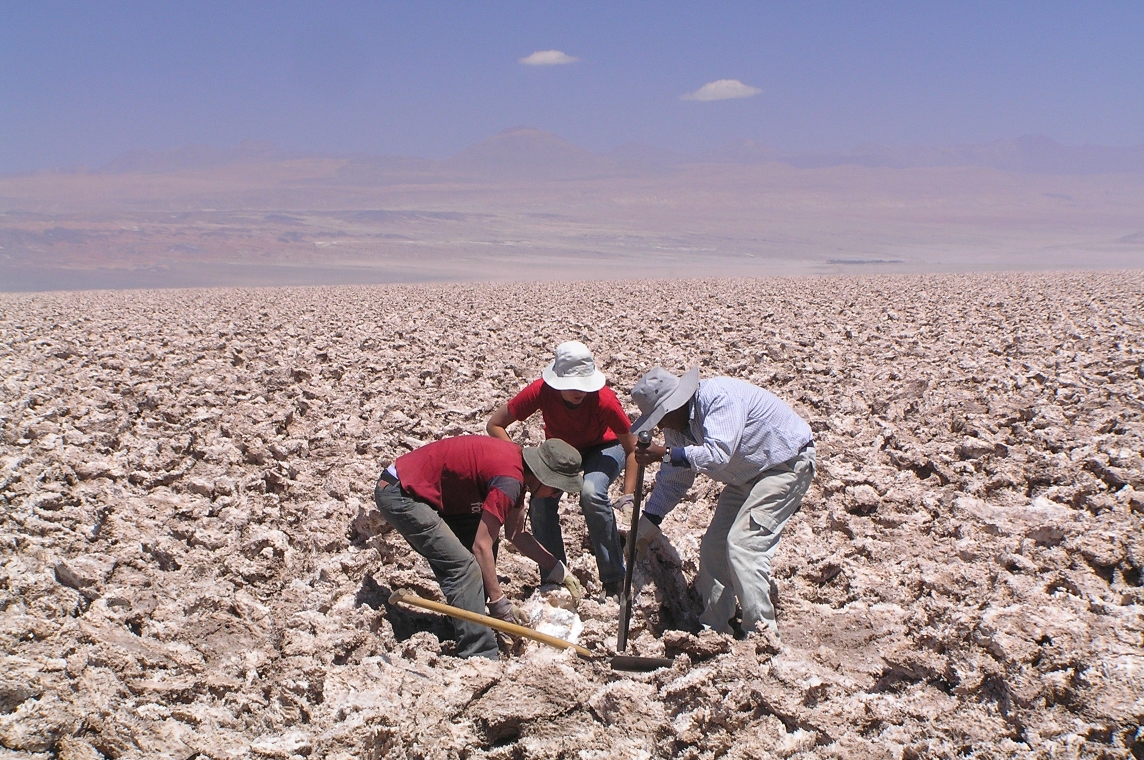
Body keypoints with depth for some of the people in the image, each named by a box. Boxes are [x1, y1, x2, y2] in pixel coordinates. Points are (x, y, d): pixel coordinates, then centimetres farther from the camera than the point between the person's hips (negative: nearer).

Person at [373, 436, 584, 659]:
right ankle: (480, 657, -12)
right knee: (463, 568, -15)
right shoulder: (509, 479, -23)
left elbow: (516, 533, 14)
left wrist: (559, 570, 12)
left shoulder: (517, 464, 6)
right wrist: (499, 603, -15)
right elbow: (481, 546, -22)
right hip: (399, 495, -11)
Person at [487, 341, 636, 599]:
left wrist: (627, 497, -33)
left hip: (604, 448, -2)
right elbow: (494, 425, -23)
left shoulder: (603, 399, -36)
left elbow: (633, 449, -25)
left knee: (591, 493, -32)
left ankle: (614, 580, -17)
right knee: (541, 502, -22)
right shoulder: (541, 391, -32)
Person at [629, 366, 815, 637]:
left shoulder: (718, 397, -29)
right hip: (746, 477, 10)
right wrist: (649, 521, 3)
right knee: (713, 546, 5)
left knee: (743, 543, -19)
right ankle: (713, 629, 14)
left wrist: (665, 454, -40)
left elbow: (718, 453, -41)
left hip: (786, 465, -9)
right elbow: (673, 480, 7)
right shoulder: (677, 424, -2)